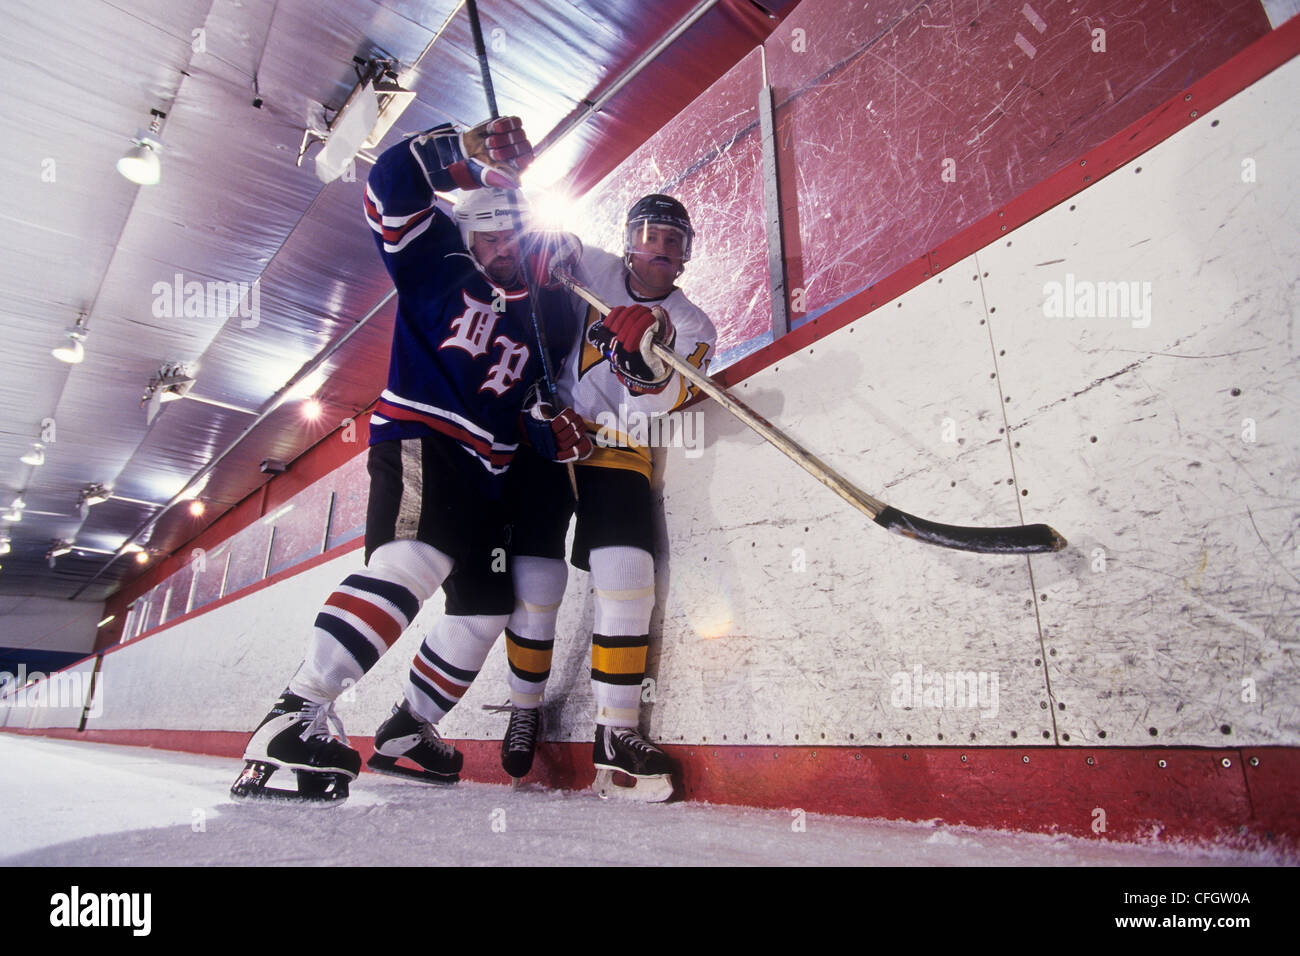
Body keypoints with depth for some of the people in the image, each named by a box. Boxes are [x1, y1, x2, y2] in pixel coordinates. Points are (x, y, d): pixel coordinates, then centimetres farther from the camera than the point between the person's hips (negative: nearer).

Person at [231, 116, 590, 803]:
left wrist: (552, 433, -1)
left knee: (485, 606, 10)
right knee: (417, 559, -35)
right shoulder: (436, 265, 6)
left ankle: (405, 729, 26)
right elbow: (392, 184, -6)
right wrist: (472, 152, -10)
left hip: (483, 471, 7)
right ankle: (300, 710, -31)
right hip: (416, 438, -7)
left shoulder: (545, 314, 19)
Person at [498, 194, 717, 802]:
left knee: (626, 576, -17)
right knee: (534, 584, -5)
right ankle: (525, 710, 20)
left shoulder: (692, 326, 3)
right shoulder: (592, 270, 4)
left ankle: (616, 735, -6)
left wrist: (647, 356, -35)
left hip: (618, 450, 1)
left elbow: (658, 404, -13)